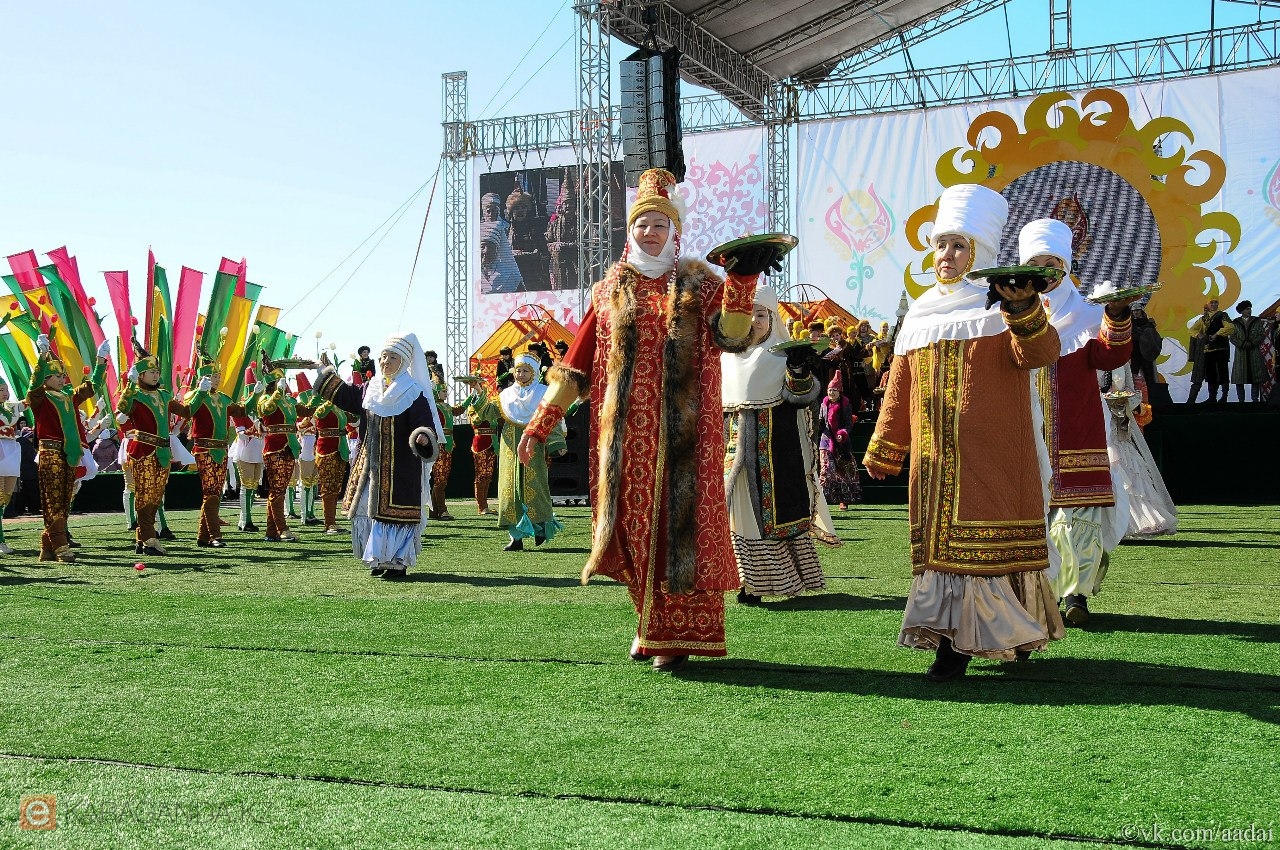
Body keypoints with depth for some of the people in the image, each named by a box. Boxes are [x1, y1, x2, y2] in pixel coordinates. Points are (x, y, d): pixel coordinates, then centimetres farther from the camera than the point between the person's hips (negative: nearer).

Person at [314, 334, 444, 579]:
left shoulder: (414, 394, -10)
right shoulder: (370, 389, 9)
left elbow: (425, 425, -17)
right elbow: (346, 396, 27)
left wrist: (423, 437, -39)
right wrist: (328, 374, 30)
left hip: (399, 467, -7)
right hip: (370, 464, 7)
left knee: (394, 510, -6)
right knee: (369, 508, 9)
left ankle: (398, 561, 2)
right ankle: (380, 558, 21)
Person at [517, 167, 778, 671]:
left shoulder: (698, 284, 7)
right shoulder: (610, 292, 12)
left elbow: (730, 338, -8)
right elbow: (577, 364, 9)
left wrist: (743, 279, -22)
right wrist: (540, 423, 4)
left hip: (683, 430, -2)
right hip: (626, 433, 2)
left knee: (679, 521, -3)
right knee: (635, 523, 3)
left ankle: (678, 634, 3)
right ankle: (652, 625, 19)